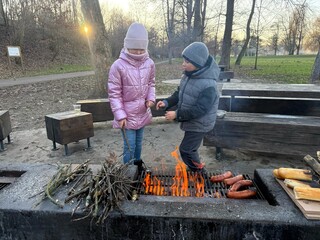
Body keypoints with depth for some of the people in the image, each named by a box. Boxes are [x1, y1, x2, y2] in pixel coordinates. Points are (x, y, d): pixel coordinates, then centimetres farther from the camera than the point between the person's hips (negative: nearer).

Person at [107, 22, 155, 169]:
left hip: (143, 113, 5)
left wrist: (151, 98, -4)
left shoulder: (149, 63, -3)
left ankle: (138, 165, 43)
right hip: (127, 114, -4)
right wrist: (120, 115, -16)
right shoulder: (118, 66, -17)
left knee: (139, 142, 21)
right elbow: (114, 93, -13)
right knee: (129, 146, 4)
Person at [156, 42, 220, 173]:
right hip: (191, 122, 9)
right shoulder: (188, 76, -2)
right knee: (190, 149, 23)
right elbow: (179, 93, 8)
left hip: (199, 125, -8)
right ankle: (197, 171, 45)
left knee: (185, 150, -1)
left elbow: (200, 110, -30)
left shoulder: (208, 85, -30)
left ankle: (199, 173, 22)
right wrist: (167, 102, -9)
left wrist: (177, 114, -28)